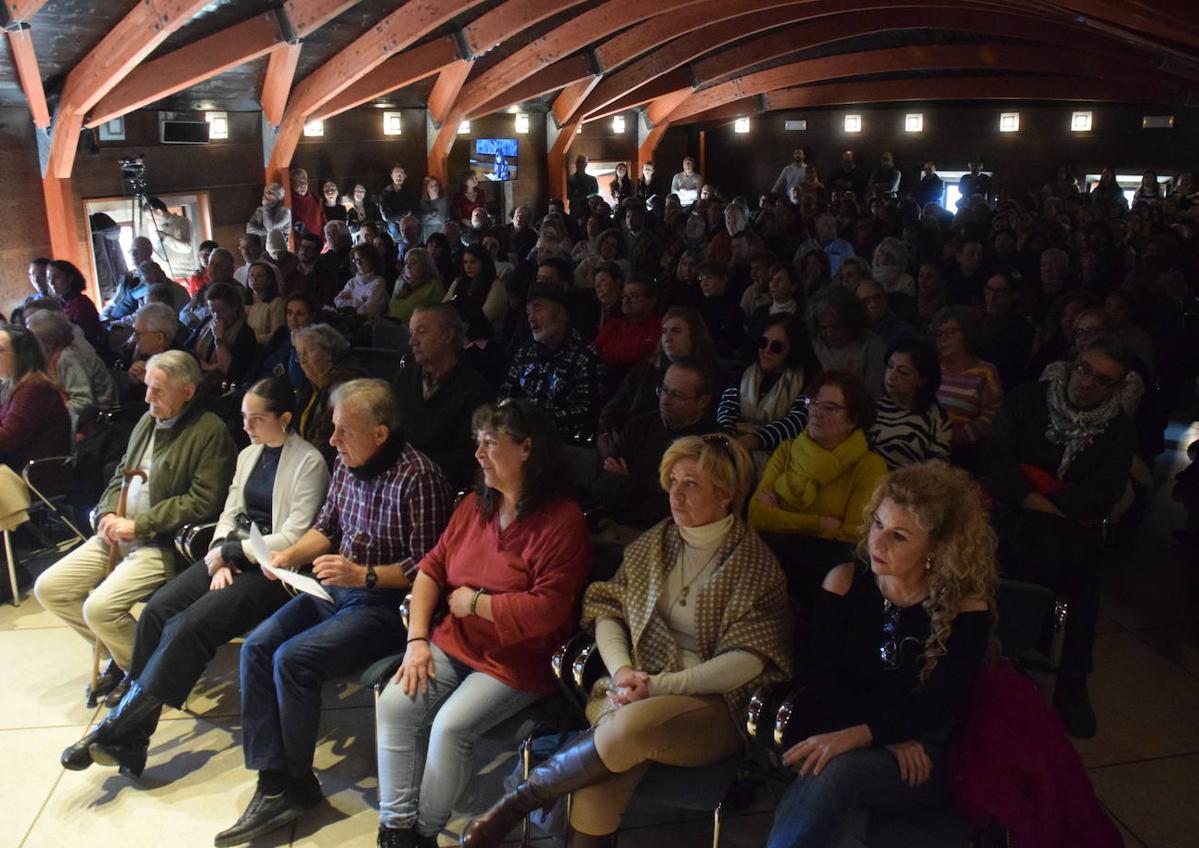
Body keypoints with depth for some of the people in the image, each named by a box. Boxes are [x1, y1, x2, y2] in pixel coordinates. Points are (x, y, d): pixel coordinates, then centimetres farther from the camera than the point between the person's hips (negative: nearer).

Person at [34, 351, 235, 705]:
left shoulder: (210, 431, -14)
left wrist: (139, 525, -17)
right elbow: (122, 473, 20)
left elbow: (203, 503, -19)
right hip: (119, 533, 9)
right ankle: (120, 653, 18)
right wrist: (109, 513, -1)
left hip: (163, 543, -9)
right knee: (48, 588, 3)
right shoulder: (149, 419, 12)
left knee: (99, 608, -23)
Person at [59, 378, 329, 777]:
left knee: (189, 626, -25)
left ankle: (116, 728, -14)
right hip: (232, 557, 8)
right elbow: (229, 515, 16)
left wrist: (228, 552, -10)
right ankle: (130, 738, -11)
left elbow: (293, 538, -13)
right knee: (156, 610, -15)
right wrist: (221, 559, -3)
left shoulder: (308, 462, -8)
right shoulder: (248, 455, 17)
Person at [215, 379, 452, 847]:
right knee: (256, 648, -7)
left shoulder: (418, 477, -21)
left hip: (384, 602, -8)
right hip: (336, 588, 8)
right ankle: (273, 783, -3)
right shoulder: (347, 463, 3)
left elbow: (427, 566, -18)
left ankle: (296, 784, 0)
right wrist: (290, 554, 0)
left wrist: (364, 575, -24)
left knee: (293, 659, -21)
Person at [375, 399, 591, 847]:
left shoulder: (562, 520, -16)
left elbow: (548, 609, -23)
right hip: (453, 642, 7)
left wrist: (475, 602, -12)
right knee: (394, 704, -12)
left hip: (516, 659, -6)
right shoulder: (475, 504, 6)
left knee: (451, 725, -23)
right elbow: (431, 568, 8)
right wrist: (417, 640, -4)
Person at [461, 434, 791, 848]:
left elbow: (747, 661, -9)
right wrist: (622, 670, -8)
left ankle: (526, 794, -14)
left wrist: (660, 685, -17)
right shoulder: (653, 543, 12)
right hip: (637, 691, 3)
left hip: (714, 703, -3)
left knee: (629, 726, -35)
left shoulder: (754, 562, -3)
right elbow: (608, 611, 12)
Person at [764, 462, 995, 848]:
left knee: (837, 772, -35)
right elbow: (822, 681, 0)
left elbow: (935, 711, -14)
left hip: (921, 760, -1)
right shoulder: (844, 582, 0)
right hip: (842, 743, 2)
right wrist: (887, 736, -13)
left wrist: (855, 736, -29)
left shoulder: (966, 609, -7)